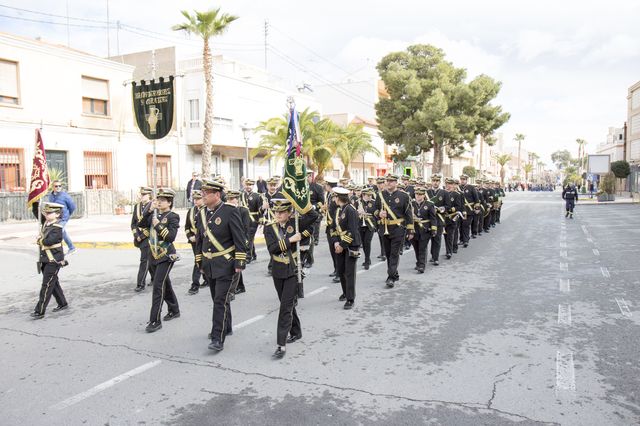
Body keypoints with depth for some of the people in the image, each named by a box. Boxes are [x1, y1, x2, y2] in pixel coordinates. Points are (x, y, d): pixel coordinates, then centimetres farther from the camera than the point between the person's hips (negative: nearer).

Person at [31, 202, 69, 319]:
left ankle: (40, 311, -1)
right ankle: (63, 304, 30)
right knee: (53, 283, 17)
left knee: (47, 286, -5)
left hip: (54, 261, -9)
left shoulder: (57, 228, -18)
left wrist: (40, 240, -8)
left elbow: (48, 241, -28)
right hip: (45, 260, 9)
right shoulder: (46, 223, 6)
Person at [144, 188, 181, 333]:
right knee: (165, 284, 18)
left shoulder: (173, 217, -8)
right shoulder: (155, 214, 12)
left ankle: (155, 321, -8)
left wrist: (159, 225, -21)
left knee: (158, 286, -12)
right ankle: (174, 310, 35)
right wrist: (150, 210, -7)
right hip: (154, 256, 7)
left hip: (166, 257, -7)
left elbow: (171, 237, -17)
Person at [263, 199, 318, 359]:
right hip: (278, 273, 3)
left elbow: (314, 216, -18)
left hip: (293, 272, -3)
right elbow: (272, 248, -16)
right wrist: (290, 240, -22)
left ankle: (281, 344, -6)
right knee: (287, 304, 17)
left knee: (286, 306, -9)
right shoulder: (269, 227, -2)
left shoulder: (295, 223, -5)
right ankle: (296, 332, 38)